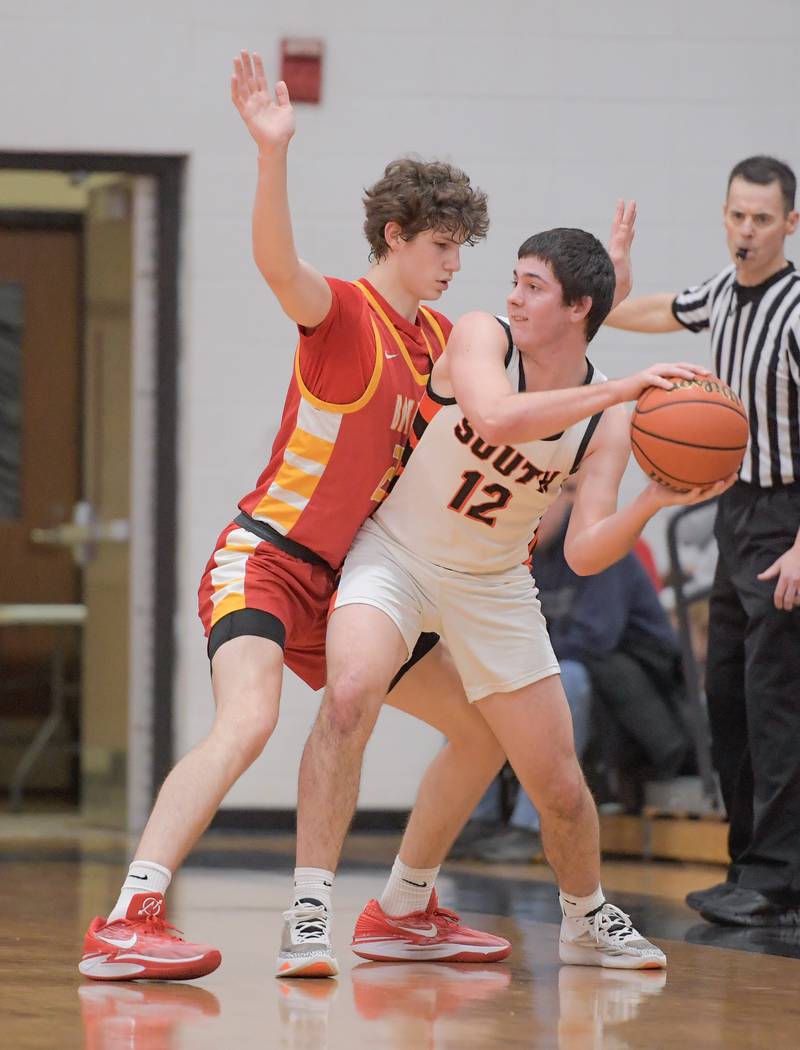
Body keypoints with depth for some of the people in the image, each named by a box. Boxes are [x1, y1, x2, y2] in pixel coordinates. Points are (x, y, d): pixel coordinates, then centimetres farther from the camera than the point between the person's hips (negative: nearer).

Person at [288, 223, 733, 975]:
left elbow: (584, 553, -17)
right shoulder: (481, 337, -18)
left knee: (559, 784, 6)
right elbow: (495, 418, -40)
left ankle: (586, 918, 37)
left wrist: (654, 503, -34)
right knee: (350, 694, -33)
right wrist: (618, 390, -43)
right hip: (394, 553, -3)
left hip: (491, 586, 3)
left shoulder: (606, 426, -10)